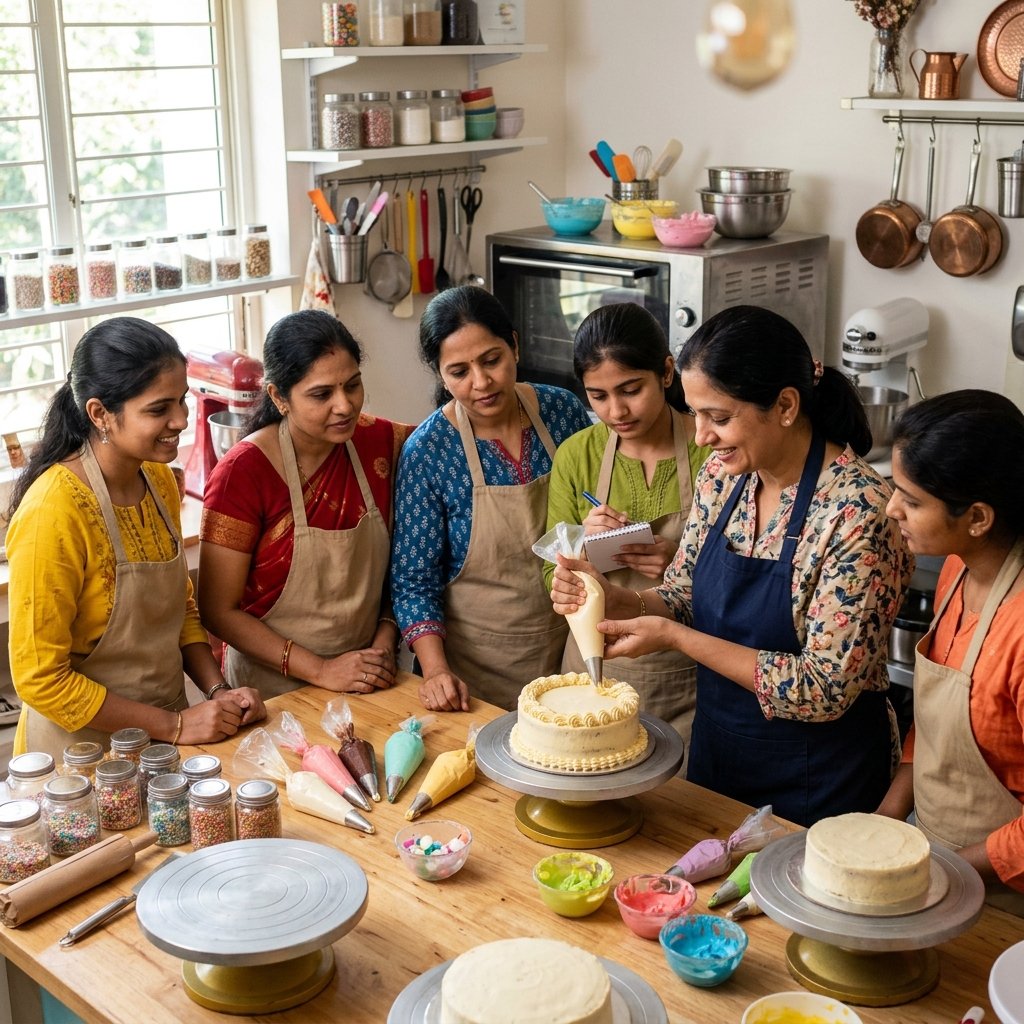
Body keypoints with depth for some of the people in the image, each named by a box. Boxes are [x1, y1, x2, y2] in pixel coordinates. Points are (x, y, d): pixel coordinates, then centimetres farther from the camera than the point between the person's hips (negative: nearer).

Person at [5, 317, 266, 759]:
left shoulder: (159, 479, -1)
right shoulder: (54, 512, -24)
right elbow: (40, 679, -21)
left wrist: (217, 691, -4)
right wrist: (174, 725, -19)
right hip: (85, 749, -7)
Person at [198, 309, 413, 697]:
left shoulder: (381, 443, -6)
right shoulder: (243, 472, -19)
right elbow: (219, 611, -15)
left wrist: (386, 638, -8)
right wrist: (320, 670, -19)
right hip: (274, 692, -4)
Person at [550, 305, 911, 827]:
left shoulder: (858, 510, -26)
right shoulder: (723, 474, -6)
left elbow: (824, 690, -25)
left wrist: (673, 637, -25)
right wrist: (618, 600, -17)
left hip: (820, 779, -6)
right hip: (716, 755, 6)